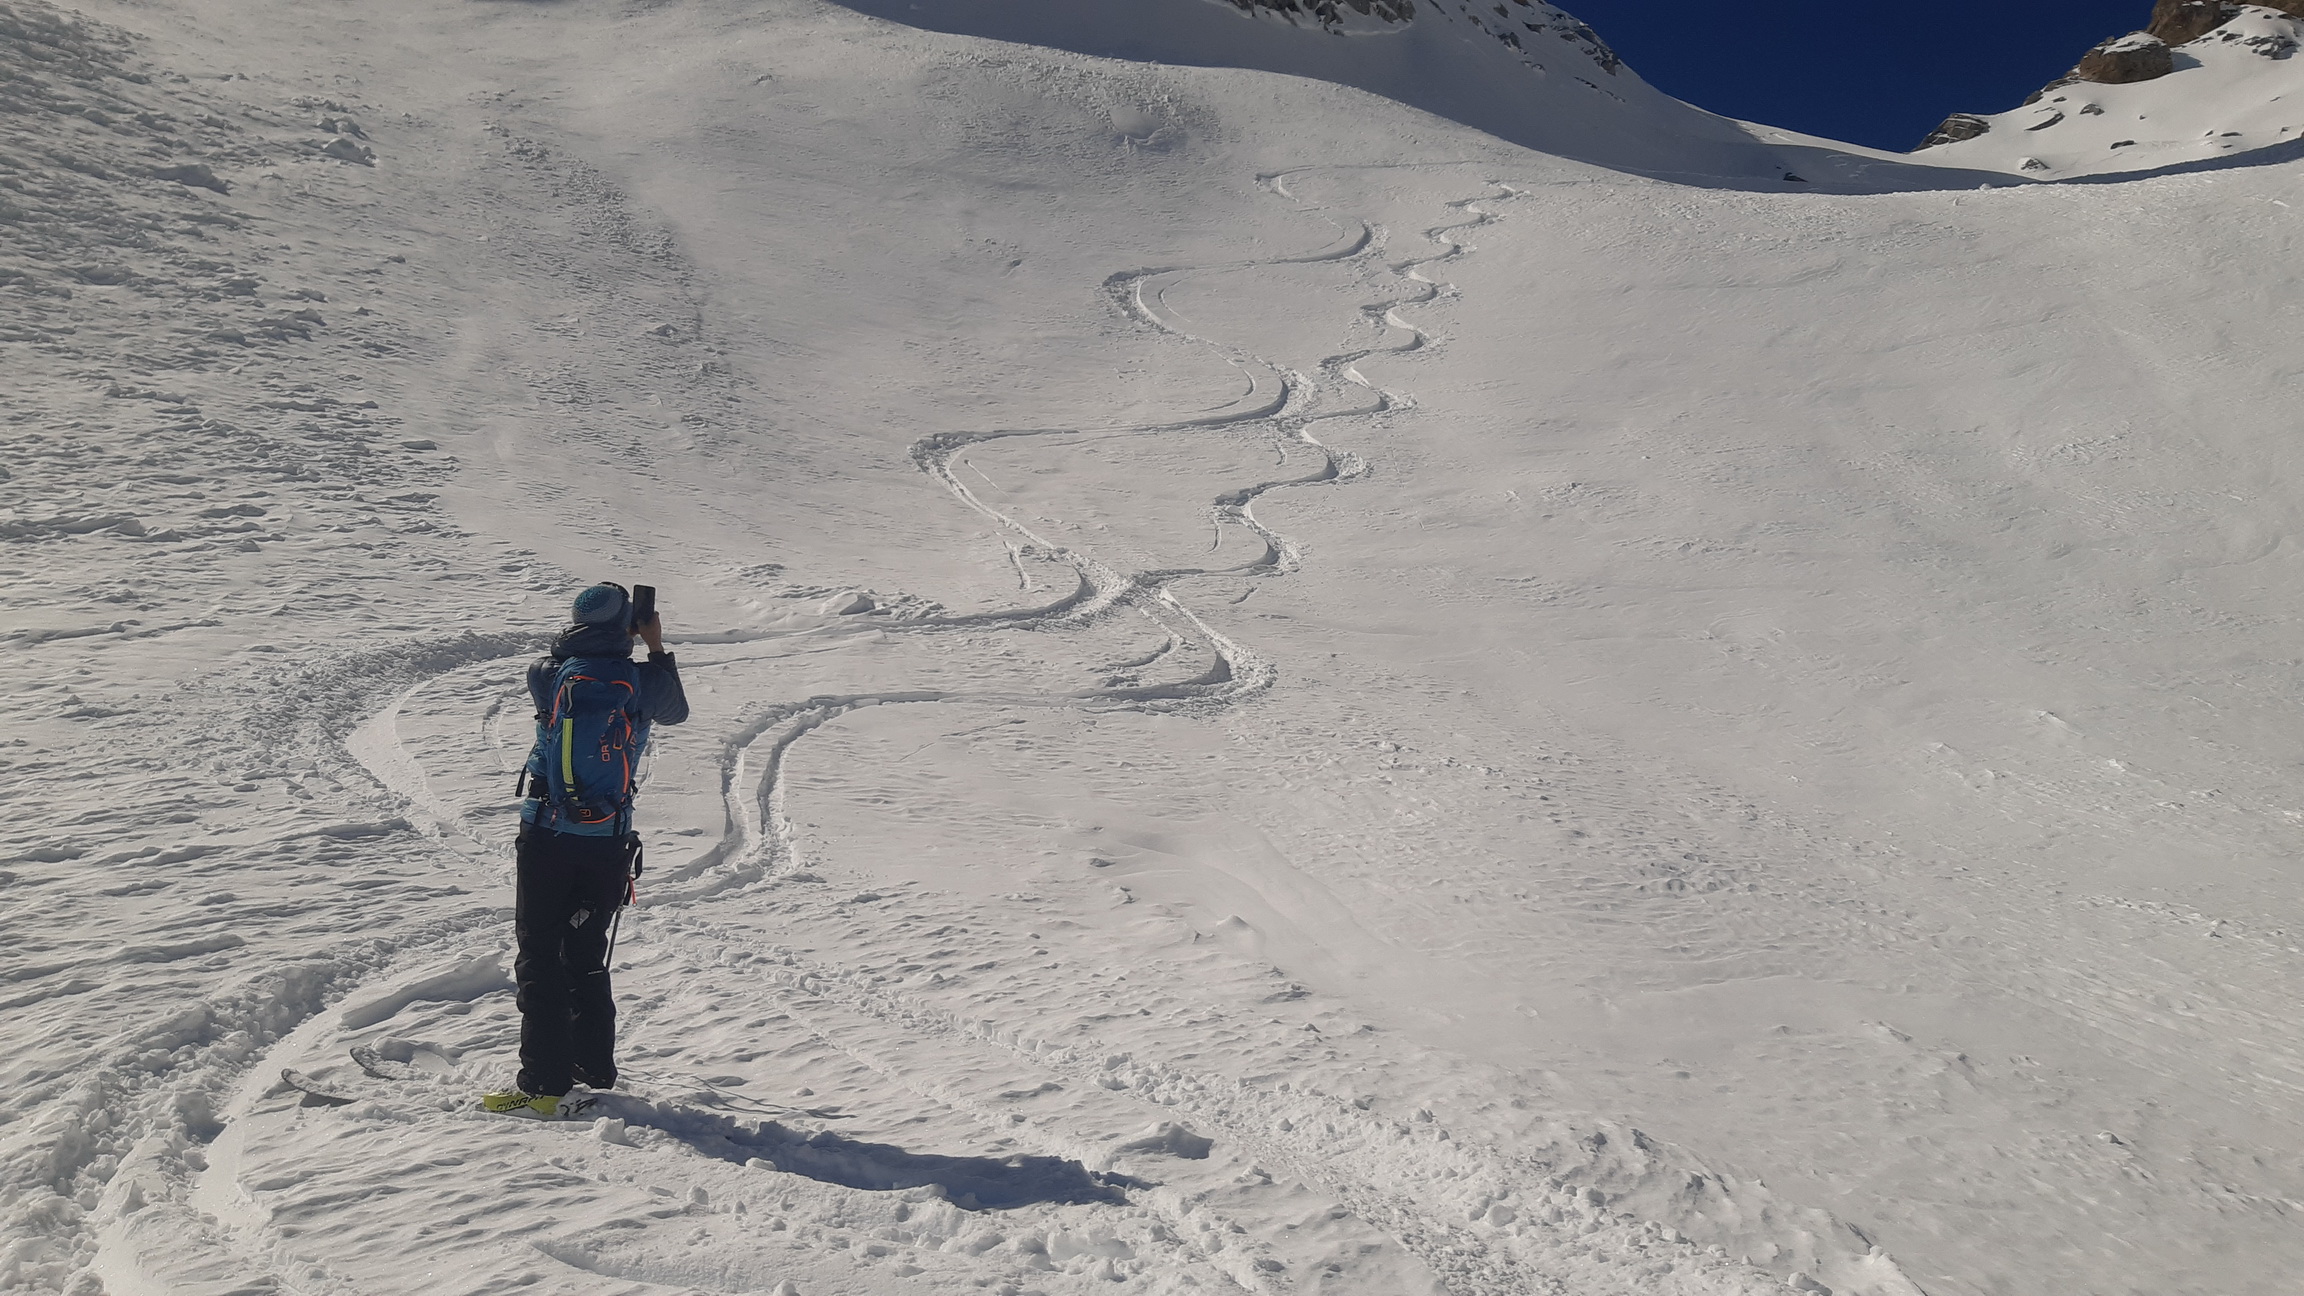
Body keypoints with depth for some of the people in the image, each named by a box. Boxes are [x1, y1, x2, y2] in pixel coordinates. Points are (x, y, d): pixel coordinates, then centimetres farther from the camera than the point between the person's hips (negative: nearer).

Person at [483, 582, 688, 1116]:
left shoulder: (550, 676, -7)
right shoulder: (643, 681, -4)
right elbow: (677, 711, 17)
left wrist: (594, 633, 23)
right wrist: (657, 648, 24)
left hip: (547, 837, -2)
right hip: (610, 843, 2)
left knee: (538, 956, 4)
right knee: (587, 954, 17)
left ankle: (543, 1082, 2)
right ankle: (595, 1068, 23)